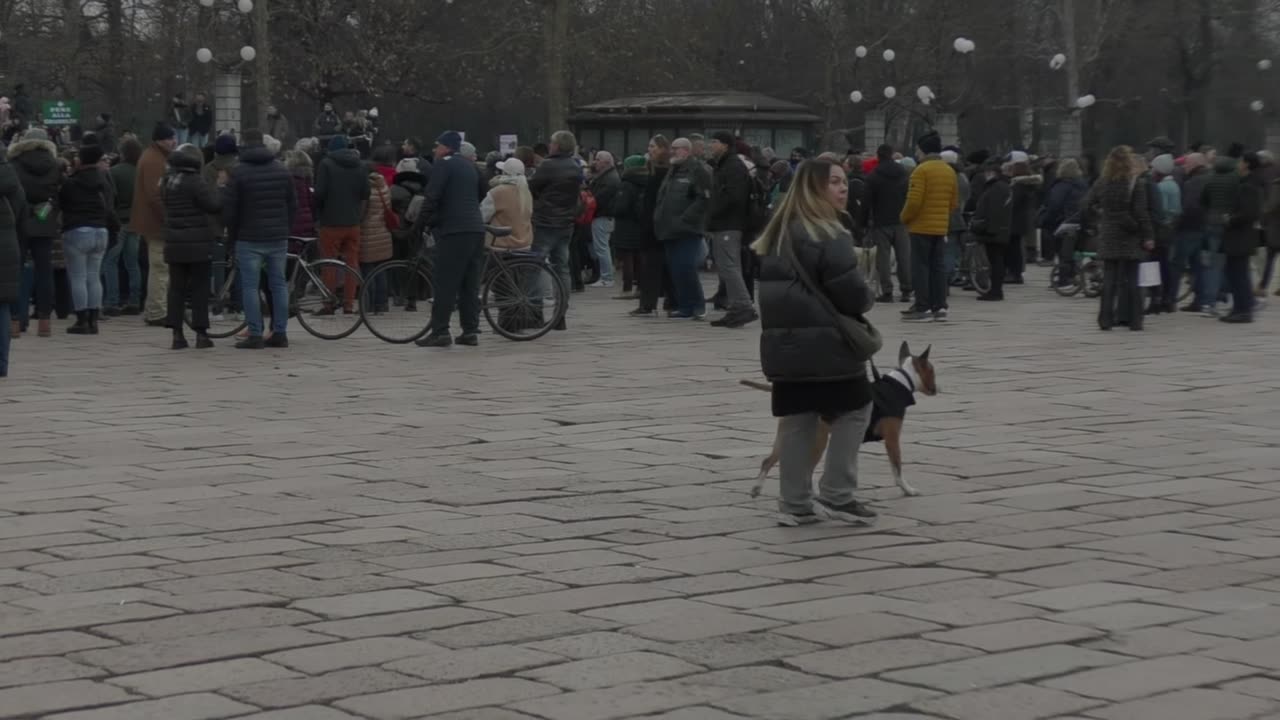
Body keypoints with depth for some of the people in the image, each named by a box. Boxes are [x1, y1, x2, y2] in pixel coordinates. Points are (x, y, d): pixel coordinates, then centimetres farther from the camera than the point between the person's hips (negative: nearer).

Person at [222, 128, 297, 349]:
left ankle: (255, 335, -5)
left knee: (250, 286, -1)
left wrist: (232, 235, 5)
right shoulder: (281, 170, 7)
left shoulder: (239, 172, -8)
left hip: (249, 239, -4)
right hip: (278, 238, 5)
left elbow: (229, 208, -7)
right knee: (279, 284, 10)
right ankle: (280, 333, 10)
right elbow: (293, 204, 10)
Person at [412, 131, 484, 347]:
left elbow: (431, 197, -11)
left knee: (445, 283, -7)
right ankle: (470, 331, 6)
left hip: (453, 230, -8)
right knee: (470, 284, 9)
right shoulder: (469, 166, 21)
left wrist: (419, 225, -5)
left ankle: (440, 331, -10)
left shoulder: (444, 164, -3)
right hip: (476, 228, 8)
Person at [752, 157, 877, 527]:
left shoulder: (779, 232, 13)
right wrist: (868, 298, 3)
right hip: (823, 340, -8)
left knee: (797, 418, 10)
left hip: (784, 339, 8)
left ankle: (795, 503, 11)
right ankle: (836, 495, 2)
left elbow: (768, 284, 19)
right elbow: (850, 291, -17)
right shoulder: (828, 235, -14)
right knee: (854, 407, 5)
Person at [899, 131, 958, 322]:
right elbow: (954, 202, 13)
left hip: (921, 227, -7)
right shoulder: (949, 171, 9)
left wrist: (904, 218, -3)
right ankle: (939, 307, 11)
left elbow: (914, 201, -18)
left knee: (920, 266, -2)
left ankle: (923, 308, -4)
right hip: (941, 227, 7)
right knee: (937, 266, 11)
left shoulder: (921, 170, -14)